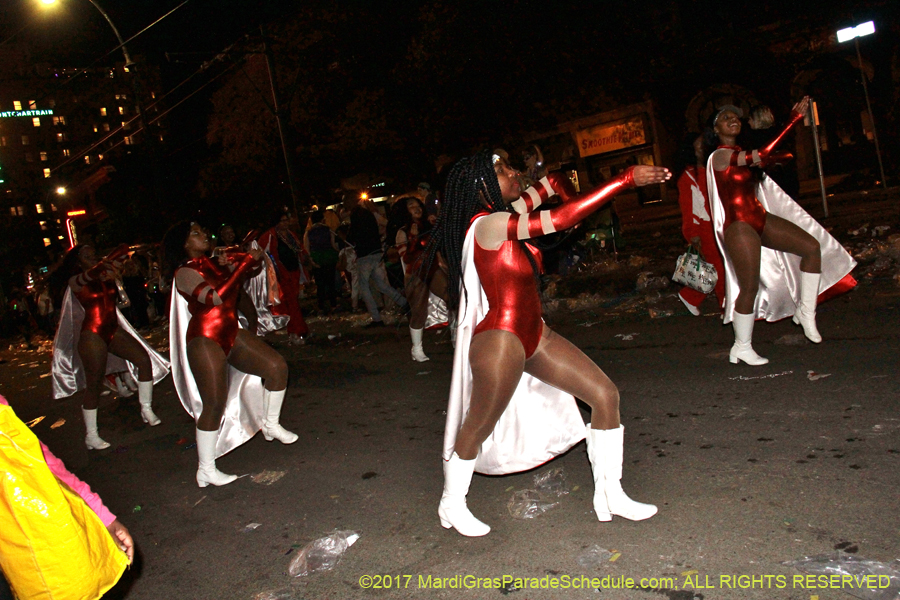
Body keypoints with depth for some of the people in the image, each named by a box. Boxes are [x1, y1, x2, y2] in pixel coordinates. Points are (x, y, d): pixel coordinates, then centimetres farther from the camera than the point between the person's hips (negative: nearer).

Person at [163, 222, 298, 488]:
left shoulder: (213, 263, 11)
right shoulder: (185, 272, -11)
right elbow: (216, 296, -27)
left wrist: (229, 266, -6)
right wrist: (246, 262, -22)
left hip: (230, 333, 8)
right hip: (205, 339, -7)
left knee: (277, 366, -1)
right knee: (214, 404, -10)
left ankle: (270, 424, 20)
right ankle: (206, 471, 2)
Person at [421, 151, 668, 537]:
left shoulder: (503, 216, 5)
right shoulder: (488, 225, -22)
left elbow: (532, 196, 28)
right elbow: (563, 218, -29)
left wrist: (553, 183, 7)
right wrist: (625, 180, -27)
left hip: (534, 336, 9)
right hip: (500, 342, -9)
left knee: (605, 394, 5)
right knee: (478, 429, 10)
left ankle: (609, 494, 18)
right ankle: (451, 506, 36)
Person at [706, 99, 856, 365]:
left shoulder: (741, 152, 16)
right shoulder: (721, 155, -12)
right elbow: (763, 154, -23)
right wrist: (793, 121, -12)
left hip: (760, 218, 9)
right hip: (739, 225, -9)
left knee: (812, 246, 2)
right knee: (750, 287, -8)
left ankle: (805, 311, 13)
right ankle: (742, 348, 7)